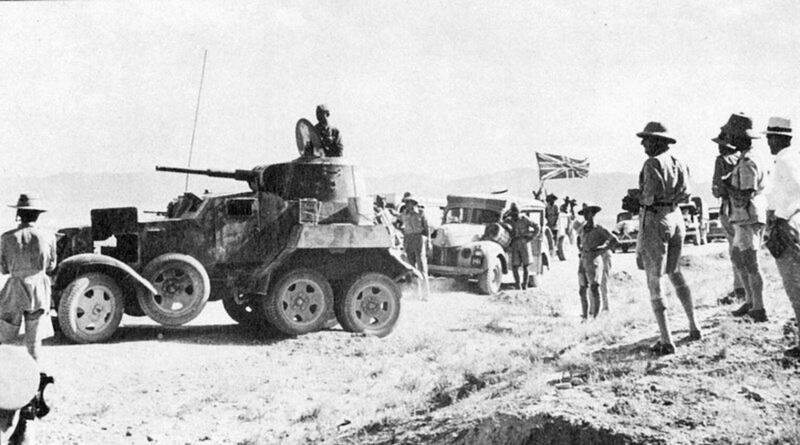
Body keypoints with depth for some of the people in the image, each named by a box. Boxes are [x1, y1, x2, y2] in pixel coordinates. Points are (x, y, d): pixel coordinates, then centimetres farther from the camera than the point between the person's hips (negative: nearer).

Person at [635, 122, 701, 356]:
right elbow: (684, 193, 5)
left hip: (654, 220, -7)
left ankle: (666, 341, -6)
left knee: (654, 282, -3)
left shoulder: (652, 163, -13)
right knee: (675, 274, 25)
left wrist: (640, 199, 0)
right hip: (675, 218, 8)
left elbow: (650, 195, -19)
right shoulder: (678, 163, 9)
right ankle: (693, 326, 30)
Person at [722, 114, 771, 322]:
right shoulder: (755, 158, 12)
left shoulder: (747, 163, -20)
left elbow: (745, 196, -25)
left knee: (750, 264, -3)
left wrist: (726, 185, -11)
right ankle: (750, 301, 26)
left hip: (748, 219, -10)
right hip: (744, 219, 10)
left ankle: (758, 310, 4)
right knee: (737, 257, 19)